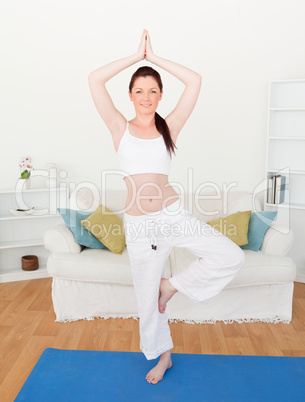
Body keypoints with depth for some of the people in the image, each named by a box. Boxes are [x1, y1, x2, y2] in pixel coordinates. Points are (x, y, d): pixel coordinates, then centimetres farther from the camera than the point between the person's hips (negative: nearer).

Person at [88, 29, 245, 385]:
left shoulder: (168, 127, 5)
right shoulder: (120, 128, 3)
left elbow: (195, 81, 0)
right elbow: (94, 79, -5)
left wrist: (155, 58, 5)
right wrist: (137, 55, 0)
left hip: (173, 215, 1)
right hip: (139, 225, -1)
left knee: (232, 257, -15)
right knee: (147, 296, 11)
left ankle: (173, 285, 8)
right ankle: (162, 354, 39)